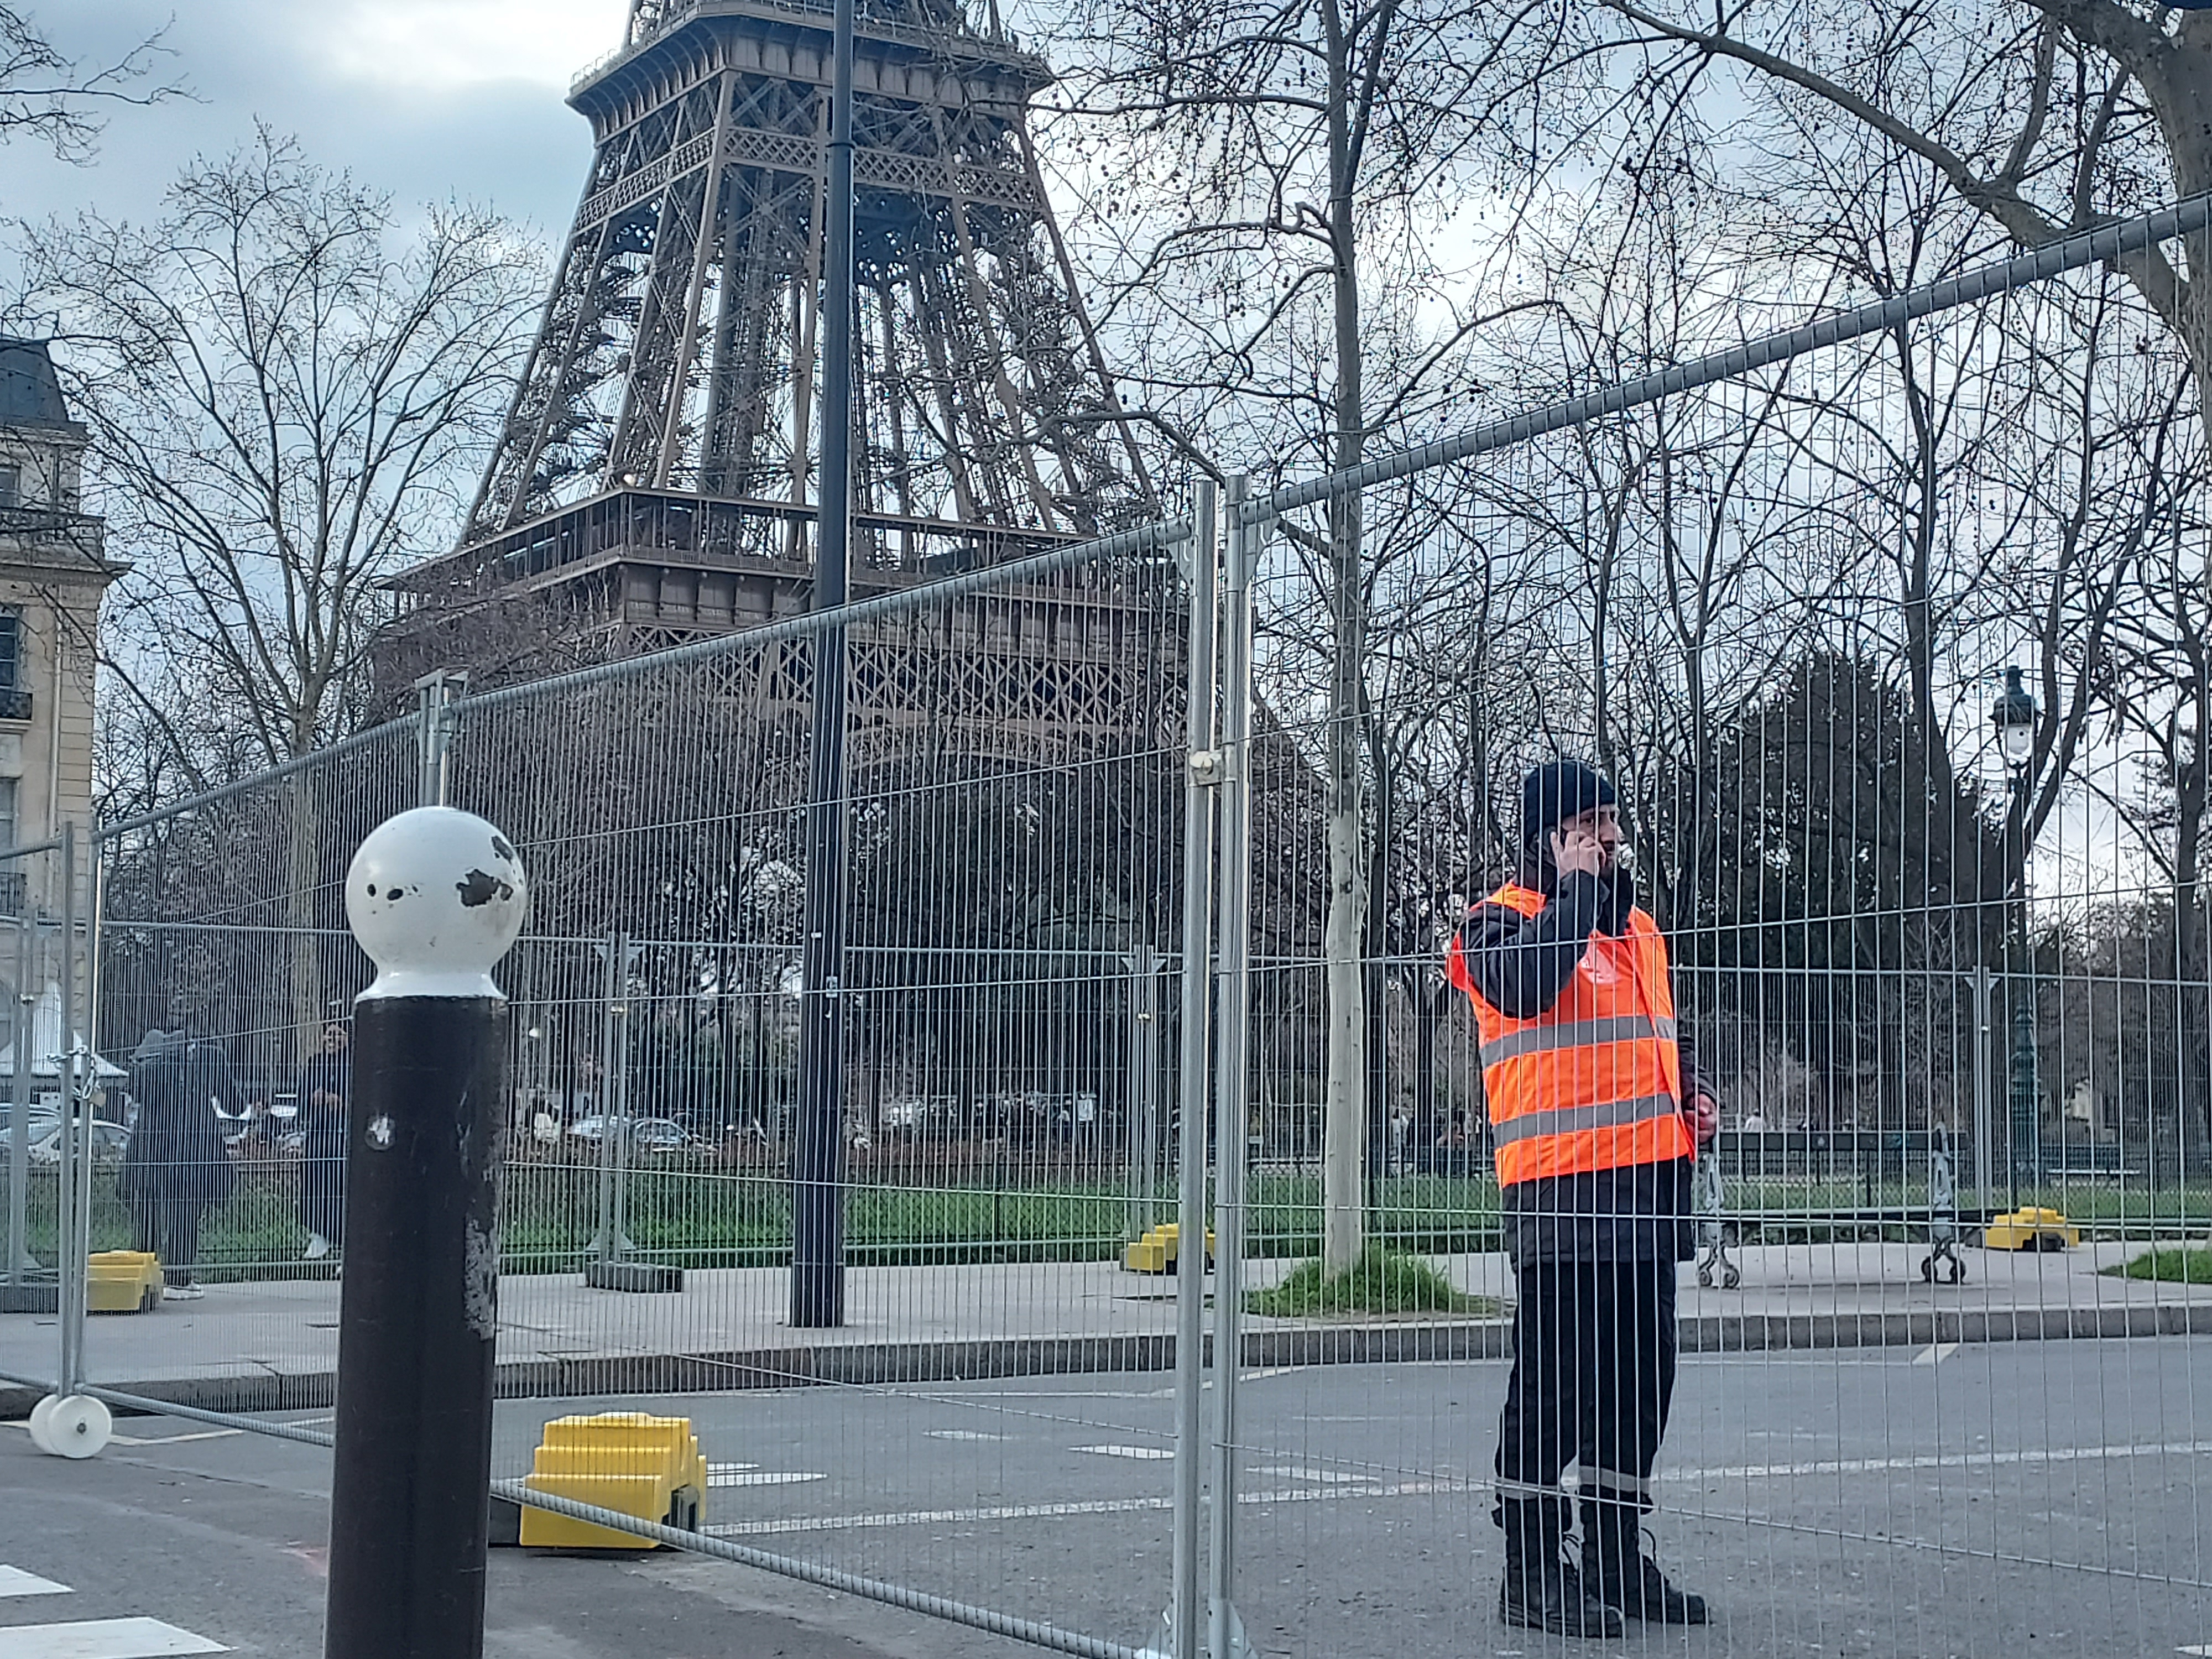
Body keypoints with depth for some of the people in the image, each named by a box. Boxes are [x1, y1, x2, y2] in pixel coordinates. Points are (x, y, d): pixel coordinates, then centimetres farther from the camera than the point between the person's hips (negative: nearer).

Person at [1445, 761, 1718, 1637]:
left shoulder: (1636, 925, 21)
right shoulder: (1502, 921, -3)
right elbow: (1527, 985, -25)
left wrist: (1690, 1094, 12)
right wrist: (1577, 886, -14)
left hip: (1648, 1175, 8)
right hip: (1556, 1181, -8)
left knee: (1639, 1375, 11)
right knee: (1554, 1382, -7)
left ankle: (1615, 1556, 22)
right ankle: (1532, 1572, 1)